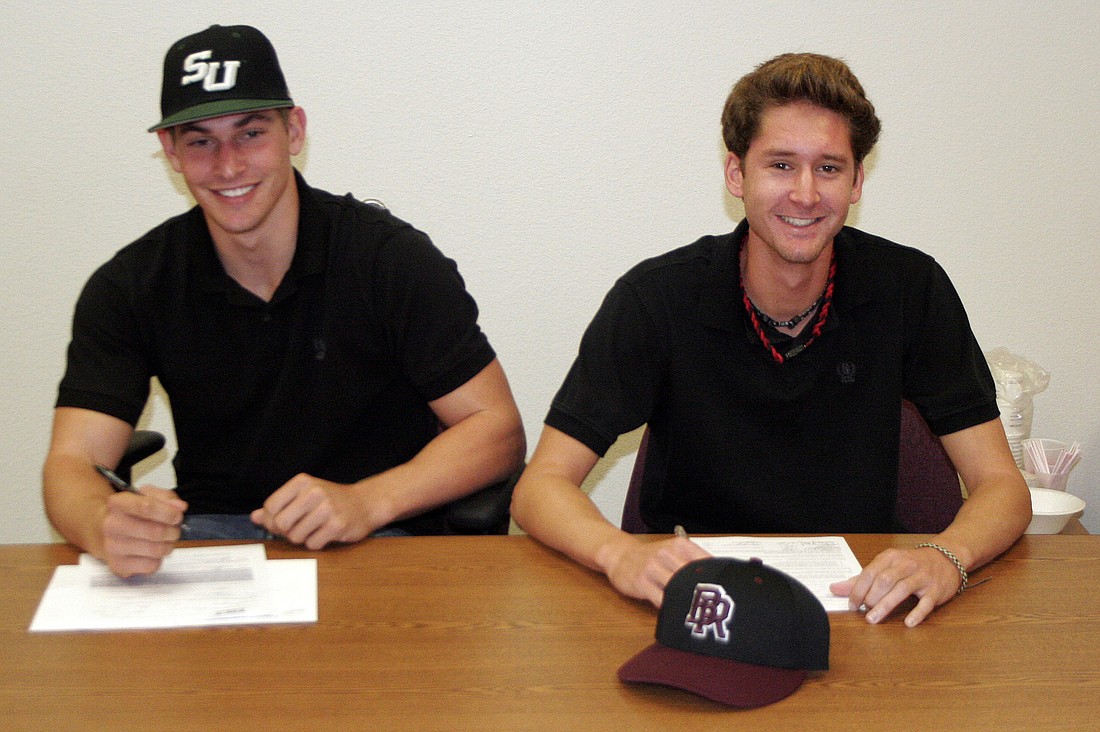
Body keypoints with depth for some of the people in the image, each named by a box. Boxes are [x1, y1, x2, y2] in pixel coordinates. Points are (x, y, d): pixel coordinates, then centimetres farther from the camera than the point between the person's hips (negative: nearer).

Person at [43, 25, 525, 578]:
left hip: (377, 541, -2)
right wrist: (105, 528, -35)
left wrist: (368, 502, -25)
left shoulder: (390, 258, -9)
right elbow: (73, 460, -9)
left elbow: (497, 431, -8)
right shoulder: (128, 288, -1)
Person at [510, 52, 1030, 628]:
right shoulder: (656, 298, -11)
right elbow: (541, 485, -12)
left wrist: (946, 558, -30)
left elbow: (1001, 486, -6)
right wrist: (620, 554, -35)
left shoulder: (911, 291, -7)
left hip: (858, 597, 1)